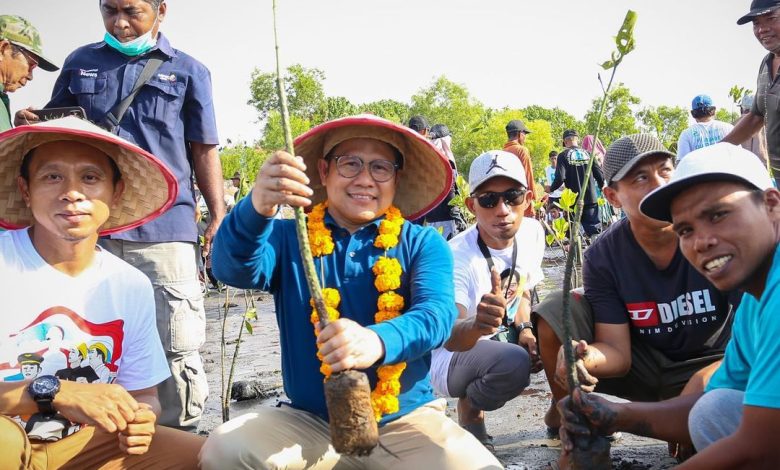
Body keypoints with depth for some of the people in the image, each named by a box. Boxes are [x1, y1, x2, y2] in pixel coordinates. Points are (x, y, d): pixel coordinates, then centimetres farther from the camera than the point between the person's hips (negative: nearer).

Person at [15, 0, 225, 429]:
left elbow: (204, 150, 9)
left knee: (177, 347, 0)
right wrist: (32, 125, 1)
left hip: (165, 227, -2)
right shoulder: (80, 63, 16)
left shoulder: (188, 71, 10)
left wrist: (218, 215, 1)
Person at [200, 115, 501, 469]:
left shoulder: (422, 243, 1)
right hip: (310, 423, 1)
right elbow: (235, 270, -18)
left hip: (405, 421, 0)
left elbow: (436, 313, -17)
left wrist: (379, 341, -40)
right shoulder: (289, 237, 2)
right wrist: (256, 210, -41)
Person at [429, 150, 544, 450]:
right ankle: (470, 408, -3)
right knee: (514, 362, -34)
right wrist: (476, 325, -68)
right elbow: (449, 338, -45)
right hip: (451, 358, -7)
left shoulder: (532, 232, -9)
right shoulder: (458, 256, -31)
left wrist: (523, 329, -10)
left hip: (498, 338, 7)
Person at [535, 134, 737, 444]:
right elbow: (617, 352, -18)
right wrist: (584, 357, -42)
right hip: (640, 366, 2)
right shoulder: (602, 257, -14)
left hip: (709, 363, -1)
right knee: (556, 310, -16)